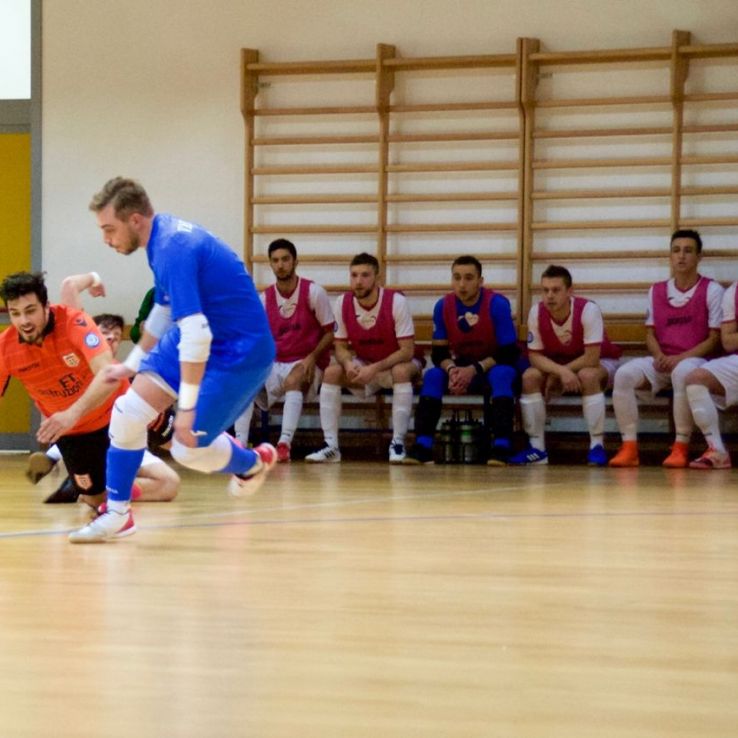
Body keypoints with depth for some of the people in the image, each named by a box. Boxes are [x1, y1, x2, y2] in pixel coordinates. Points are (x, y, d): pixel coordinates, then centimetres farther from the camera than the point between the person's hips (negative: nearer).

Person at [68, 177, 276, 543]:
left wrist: (186, 408, -31)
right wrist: (132, 364, 29)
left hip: (240, 352, -9)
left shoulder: (175, 250, -29)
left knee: (188, 450, -8)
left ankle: (253, 463, 24)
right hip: (194, 336, 9)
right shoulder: (162, 240, 1)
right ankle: (117, 514, 10)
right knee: (128, 412, -2)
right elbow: (163, 310, 20)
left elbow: (196, 335, -34)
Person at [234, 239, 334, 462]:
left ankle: (285, 443, -47)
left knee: (293, 379, -38)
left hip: (306, 365, -4)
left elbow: (330, 333, -3)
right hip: (275, 365, 4)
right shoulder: (264, 299, 6)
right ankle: (240, 442, -30)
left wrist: (312, 357, -18)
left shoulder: (313, 292, -6)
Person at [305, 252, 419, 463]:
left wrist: (375, 368, -34)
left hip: (396, 363, -4)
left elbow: (407, 350, -24)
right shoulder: (342, 303, -12)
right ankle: (331, 446, -21)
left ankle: (398, 442, -30)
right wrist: (348, 364, -28)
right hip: (363, 367, 4)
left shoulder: (396, 302, -23)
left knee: (402, 371, -36)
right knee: (331, 372, -20)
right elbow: (341, 347, -4)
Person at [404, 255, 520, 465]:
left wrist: (475, 369, -30)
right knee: (432, 376, -23)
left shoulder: (497, 304, -22)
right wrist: (452, 369, -29)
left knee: (502, 375, -36)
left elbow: (509, 353, -21)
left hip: (493, 366, -3)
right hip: (461, 366, 3)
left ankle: (501, 446, -41)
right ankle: (422, 446, -30)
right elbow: (438, 352, -7)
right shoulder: (443, 306, -11)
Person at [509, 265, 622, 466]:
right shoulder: (536, 312, -18)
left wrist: (557, 375, -25)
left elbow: (591, 358, -31)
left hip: (599, 363, -4)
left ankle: (597, 446, -30)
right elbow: (535, 355, -15)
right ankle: (536, 448, -17)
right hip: (556, 364, 4)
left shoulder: (588, 310, -29)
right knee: (529, 377, -23)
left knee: (588, 376, -38)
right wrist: (561, 372, -33)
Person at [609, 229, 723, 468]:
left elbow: (715, 339, -4)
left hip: (694, 360, -4)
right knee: (624, 374, -25)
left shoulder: (712, 291, -1)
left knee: (683, 373, -41)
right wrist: (659, 356, -9)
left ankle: (680, 448, -31)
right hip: (661, 362, 4)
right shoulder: (656, 291, 13)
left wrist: (680, 358, -16)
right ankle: (629, 447, -25)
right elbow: (650, 334, 14)